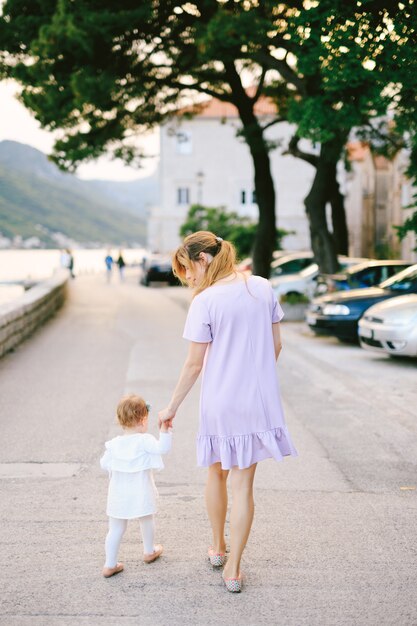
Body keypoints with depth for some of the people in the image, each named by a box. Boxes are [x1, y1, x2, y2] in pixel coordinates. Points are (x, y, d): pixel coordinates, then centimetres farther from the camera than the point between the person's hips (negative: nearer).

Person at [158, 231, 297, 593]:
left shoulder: (205, 302, -14)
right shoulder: (263, 287, -1)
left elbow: (195, 363, -10)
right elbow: (276, 344, 6)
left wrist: (173, 407, 1)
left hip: (220, 403, -3)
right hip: (260, 400, 3)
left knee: (217, 473, 20)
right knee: (243, 485, 7)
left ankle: (218, 547, 37)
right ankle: (233, 568, 11)